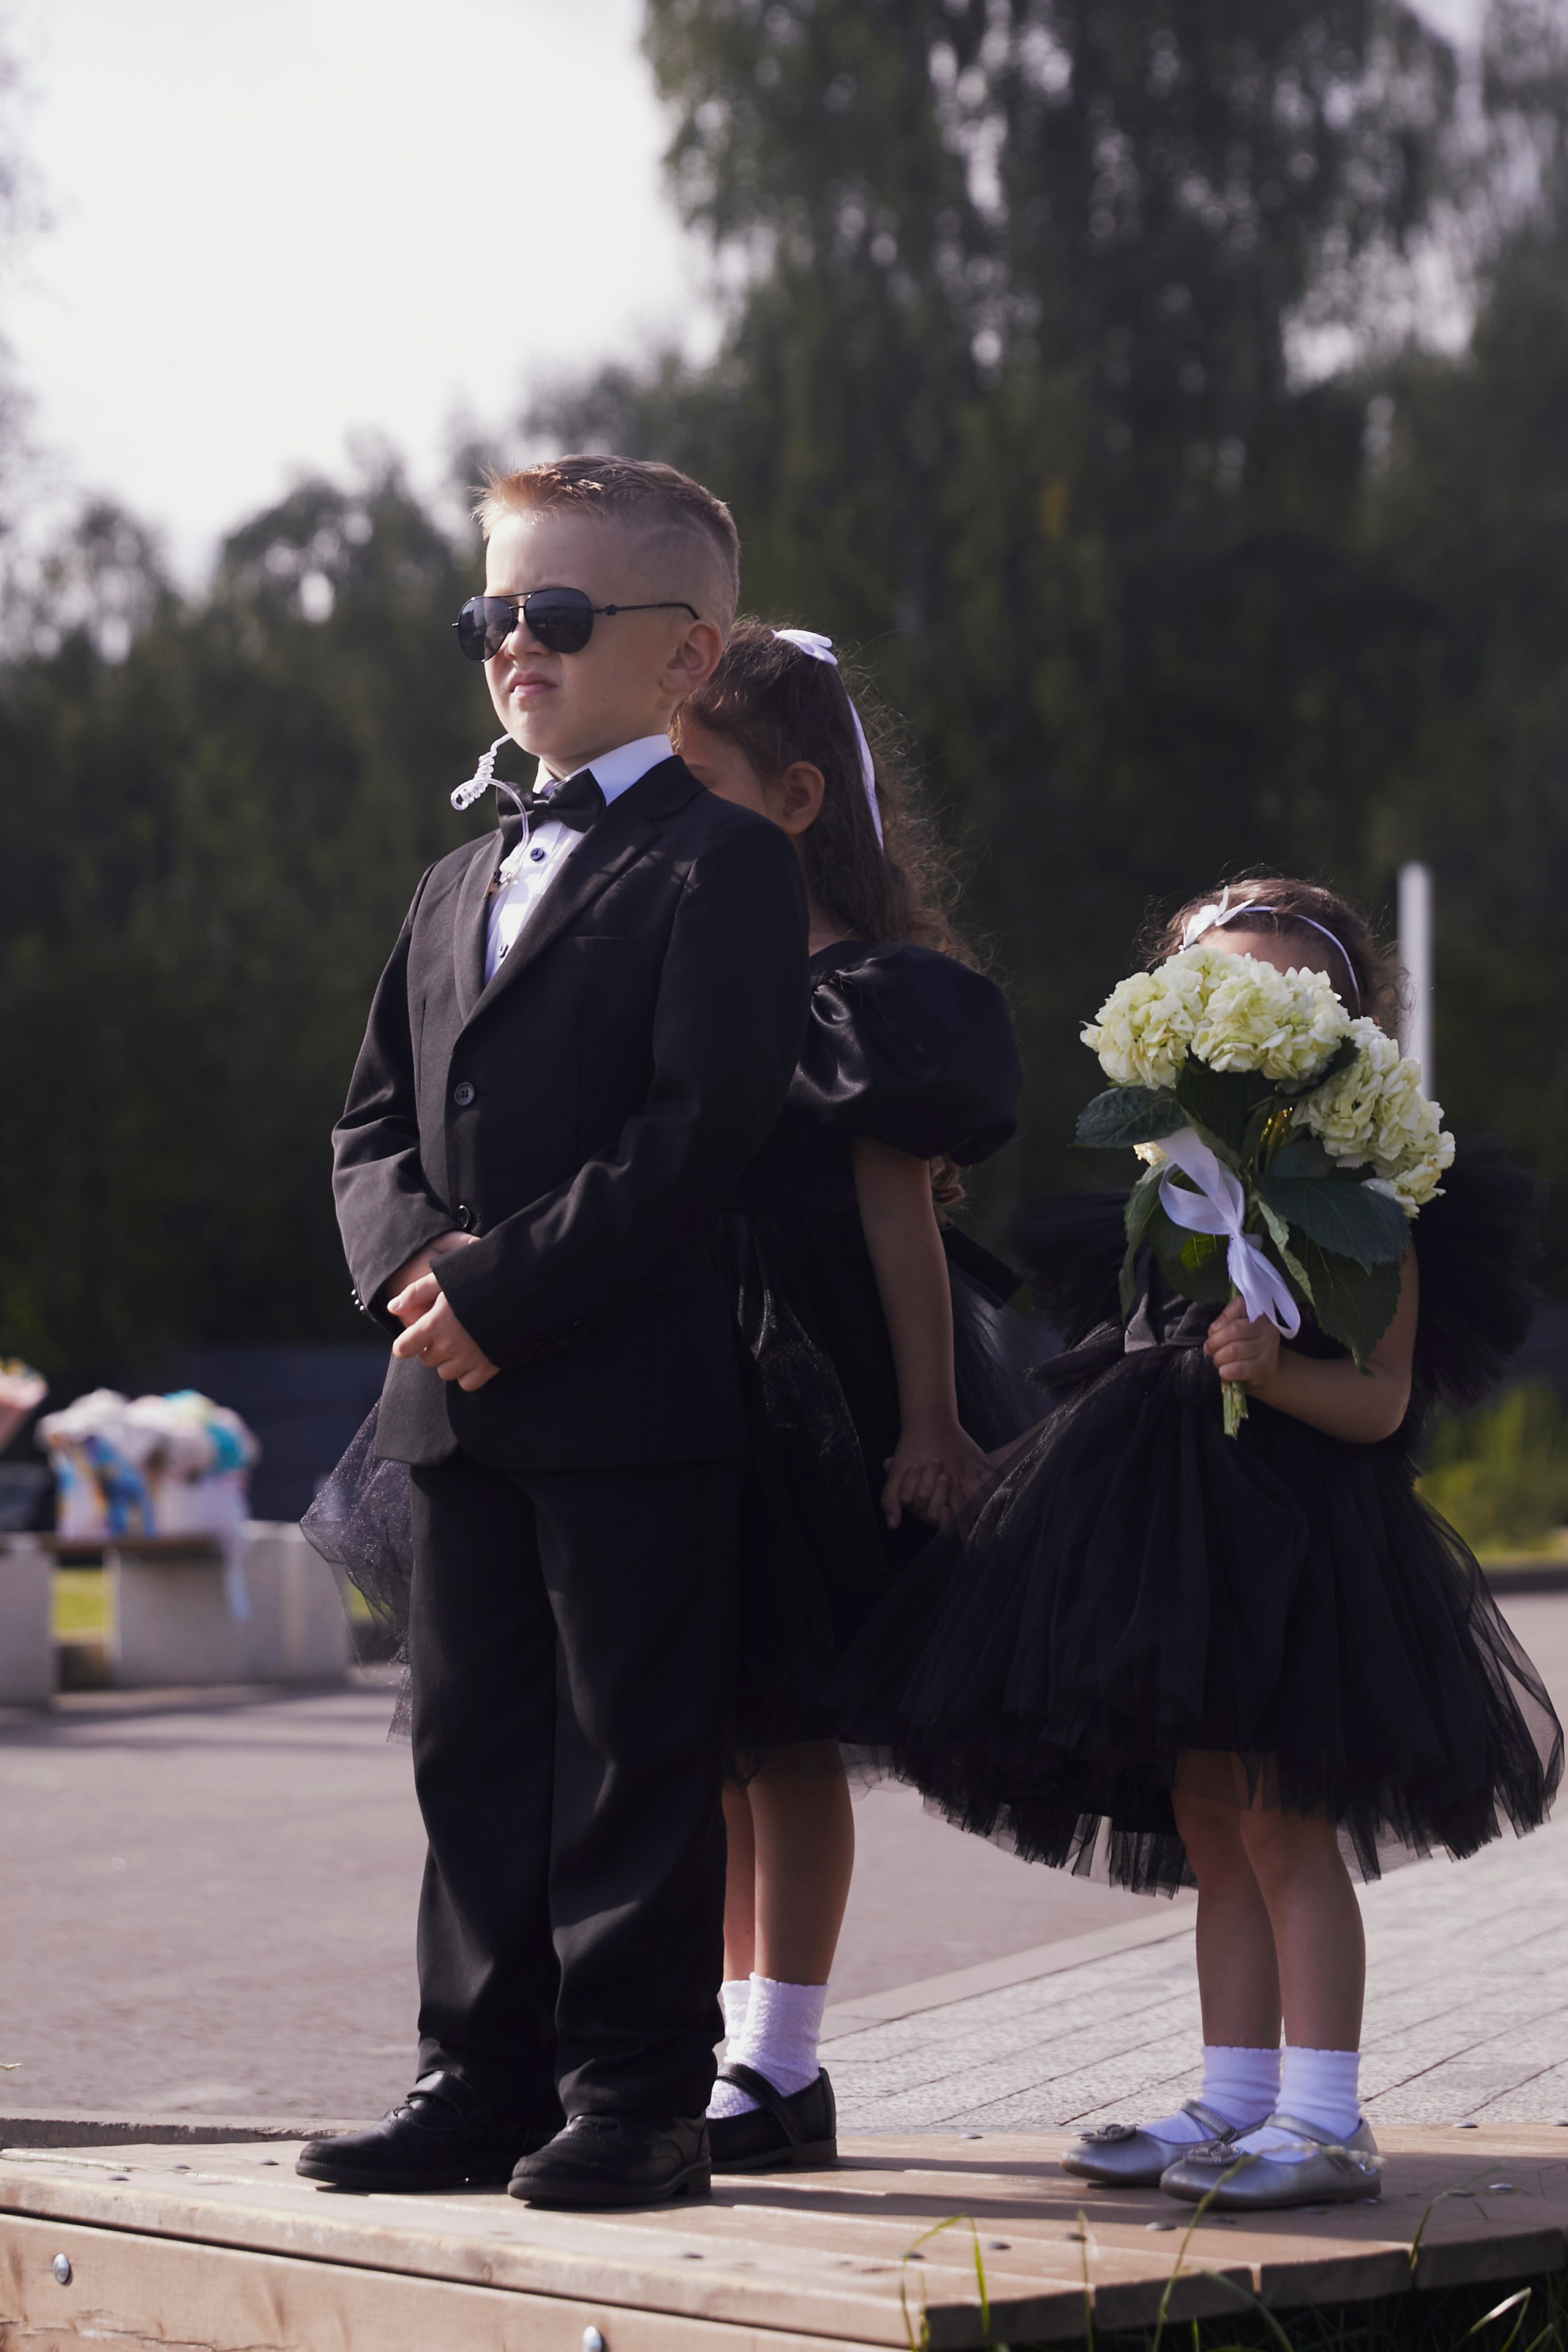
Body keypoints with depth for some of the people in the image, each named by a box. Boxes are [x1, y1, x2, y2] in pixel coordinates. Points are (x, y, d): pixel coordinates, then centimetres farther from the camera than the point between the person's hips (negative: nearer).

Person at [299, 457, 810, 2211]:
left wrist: (510, 1283, -18)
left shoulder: (723, 865, -4)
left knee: (633, 1753, -1)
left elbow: (704, 1122, -15)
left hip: (636, 1400, -7)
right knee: (474, 1746, 11)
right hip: (455, 1403, 8)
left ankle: (636, 2094, 6)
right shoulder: (459, 885, 21)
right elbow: (376, 1115, 16)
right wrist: (410, 1256, -6)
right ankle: (484, 2078, 19)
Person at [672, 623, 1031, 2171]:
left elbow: (899, 1206, -8)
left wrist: (929, 1419, -10)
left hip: (805, 1394, -6)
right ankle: (742, 2036, 19)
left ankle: (783, 2068, 5)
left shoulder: (860, 990, -6)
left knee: (784, 1727, -1)